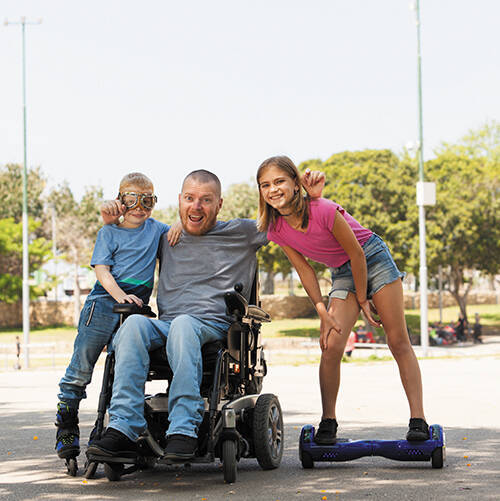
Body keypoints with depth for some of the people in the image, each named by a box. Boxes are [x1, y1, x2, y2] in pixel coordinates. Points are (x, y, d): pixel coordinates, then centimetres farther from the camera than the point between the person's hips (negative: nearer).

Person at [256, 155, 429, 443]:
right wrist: (322, 311, -9)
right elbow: (304, 268, -2)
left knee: (399, 342, -6)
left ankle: (418, 419, -4)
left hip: (373, 258, -4)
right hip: (342, 273, 4)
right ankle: (328, 423, -2)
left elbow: (356, 253, -19)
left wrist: (363, 300, -10)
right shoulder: (276, 229, -12)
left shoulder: (323, 210, -29)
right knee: (331, 346, -13)